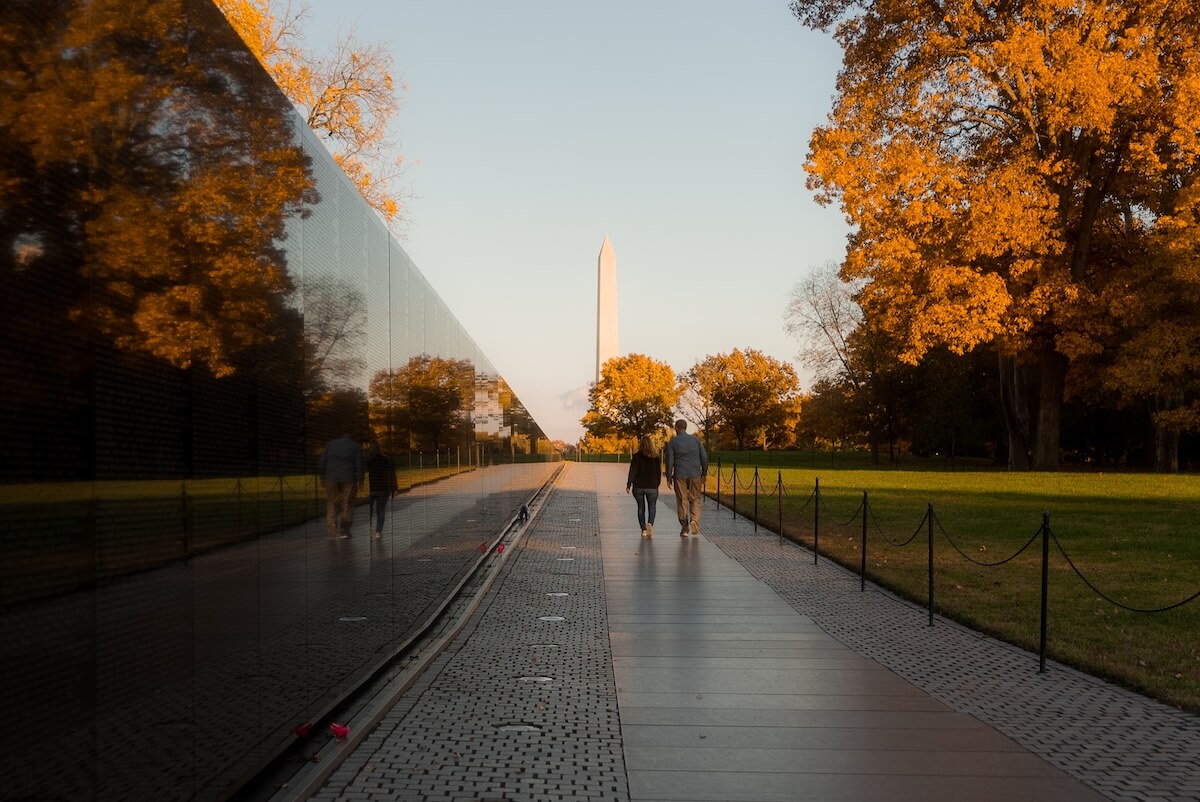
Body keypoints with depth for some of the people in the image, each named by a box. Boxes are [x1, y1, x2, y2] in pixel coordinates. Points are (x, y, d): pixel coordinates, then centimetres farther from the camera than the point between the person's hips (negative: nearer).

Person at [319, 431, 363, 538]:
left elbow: (323, 461, 6)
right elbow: (359, 464, -2)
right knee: (347, 503, 6)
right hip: (349, 478, -1)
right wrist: (360, 479, 2)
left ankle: (332, 523, -11)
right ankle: (345, 530, 3)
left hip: (332, 478, 1)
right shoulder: (356, 446, 3)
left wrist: (322, 477, 10)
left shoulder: (330, 444, 9)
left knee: (332, 503, 10)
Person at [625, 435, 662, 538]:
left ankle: (643, 529, 12)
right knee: (652, 507, 6)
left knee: (641, 508, 13)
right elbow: (659, 472, 6)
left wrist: (628, 485, -7)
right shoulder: (655, 457, 1)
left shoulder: (637, 456, -5)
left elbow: (632, 471, -9)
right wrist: (657, 484, 16)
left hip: (638, 487, 0)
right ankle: (650, 523, -21)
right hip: (652, 487, 0)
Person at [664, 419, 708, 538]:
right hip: (695, 474, 1)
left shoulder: (673, 442, 0)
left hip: (680, 475, -1)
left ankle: (684, 528, 5)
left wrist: (669, 477, 2)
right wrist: (704, 473, 11)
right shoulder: (695, 439, 6)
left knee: (682, 501, 6)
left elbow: (669, 460, -3)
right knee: (695, 499, 11)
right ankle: (694, 520, -13)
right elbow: (704, 456, 4)